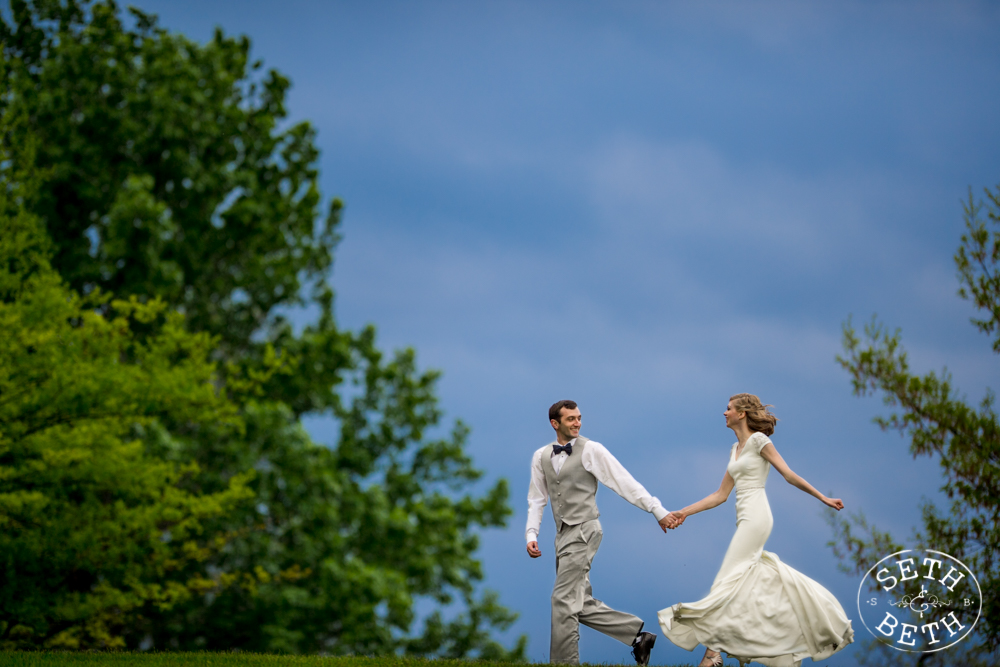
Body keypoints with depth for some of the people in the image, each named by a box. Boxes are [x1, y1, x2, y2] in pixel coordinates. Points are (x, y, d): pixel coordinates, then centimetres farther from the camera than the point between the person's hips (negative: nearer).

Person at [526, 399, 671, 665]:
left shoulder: (590, 450, -5)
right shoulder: (541, 457, 12)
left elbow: (625, 483, -7)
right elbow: (537, 500, 18)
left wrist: (658, 511, -10)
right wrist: (531, 534, 6)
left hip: (583, 531, -7)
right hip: (563, 534, 7)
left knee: (564, 600, -10)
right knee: (582, 605, 8)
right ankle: (638, 635, 16)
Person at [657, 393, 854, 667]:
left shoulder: (759, 440, -5)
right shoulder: (736, 449, 19)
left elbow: (790, 475, -4)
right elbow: (720, 495, 19)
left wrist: (822, 498, -5)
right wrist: (684, 513, 14)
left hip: (756, 517, -9)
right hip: (745, 518, 9)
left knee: (729, 579, -11)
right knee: (763, 575, 6)